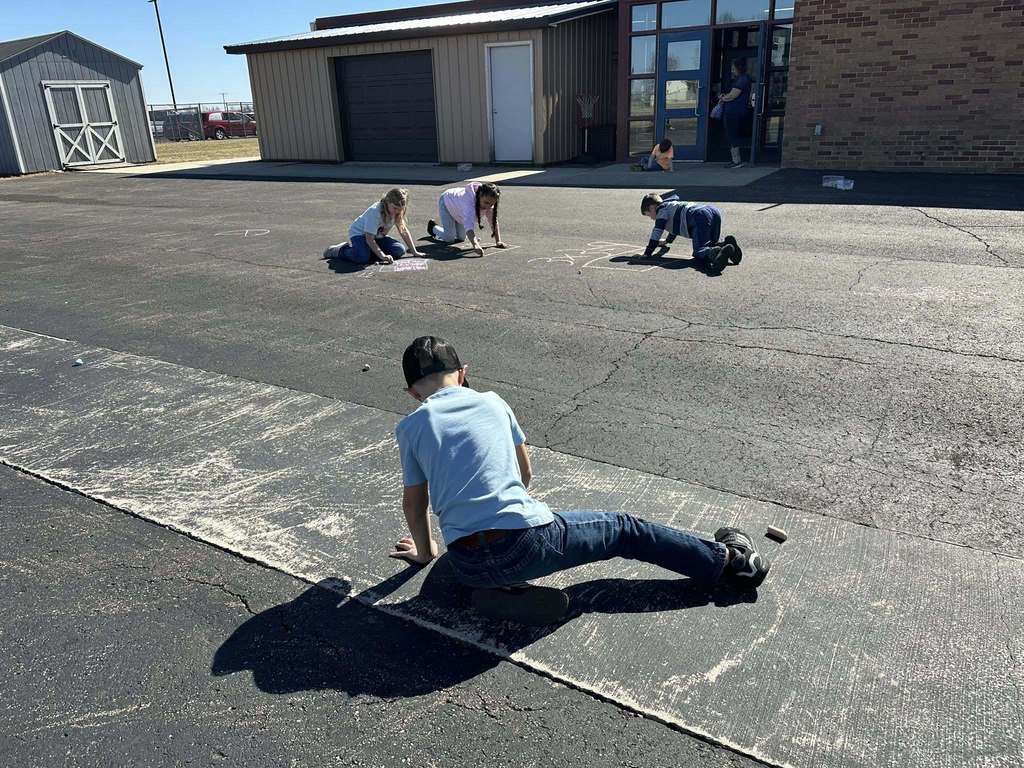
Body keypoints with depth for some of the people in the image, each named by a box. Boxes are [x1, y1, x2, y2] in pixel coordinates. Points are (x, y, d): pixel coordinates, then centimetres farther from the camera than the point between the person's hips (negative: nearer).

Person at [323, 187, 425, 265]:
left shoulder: (397, 211, -11)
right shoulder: (375, 211, -31)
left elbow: (403, 231, 0)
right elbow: (369, 239, -31)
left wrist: (414, 252, -4)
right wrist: (382, 256, -39)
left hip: (378, 236, 8)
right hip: (359, 233, -8)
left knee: (400, 250, -11)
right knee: (362, 257, -37)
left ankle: (366, 250, 4)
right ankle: (339, 250, -4)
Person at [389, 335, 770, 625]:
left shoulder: (410, 427, 7)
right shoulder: (492, 402, 10)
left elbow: (414, 503, 15)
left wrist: (425, 551, 33)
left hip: (468, 566, 1)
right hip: (527, 539, 0)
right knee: (623, 529, 19)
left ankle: (497, 590, 4)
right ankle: (726, 559, 22)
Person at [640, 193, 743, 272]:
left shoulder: (662, 209, 15)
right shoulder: (672, 205, 42)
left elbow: (657, 232, 7)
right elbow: (675, 225, 59)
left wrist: (647, 253, 11)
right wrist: (667, 241, 73)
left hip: (700, 217, -9)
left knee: (699, 252, -20)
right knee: (709, 246, 20)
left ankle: (716, 253, -51)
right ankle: (726, 244, -9)